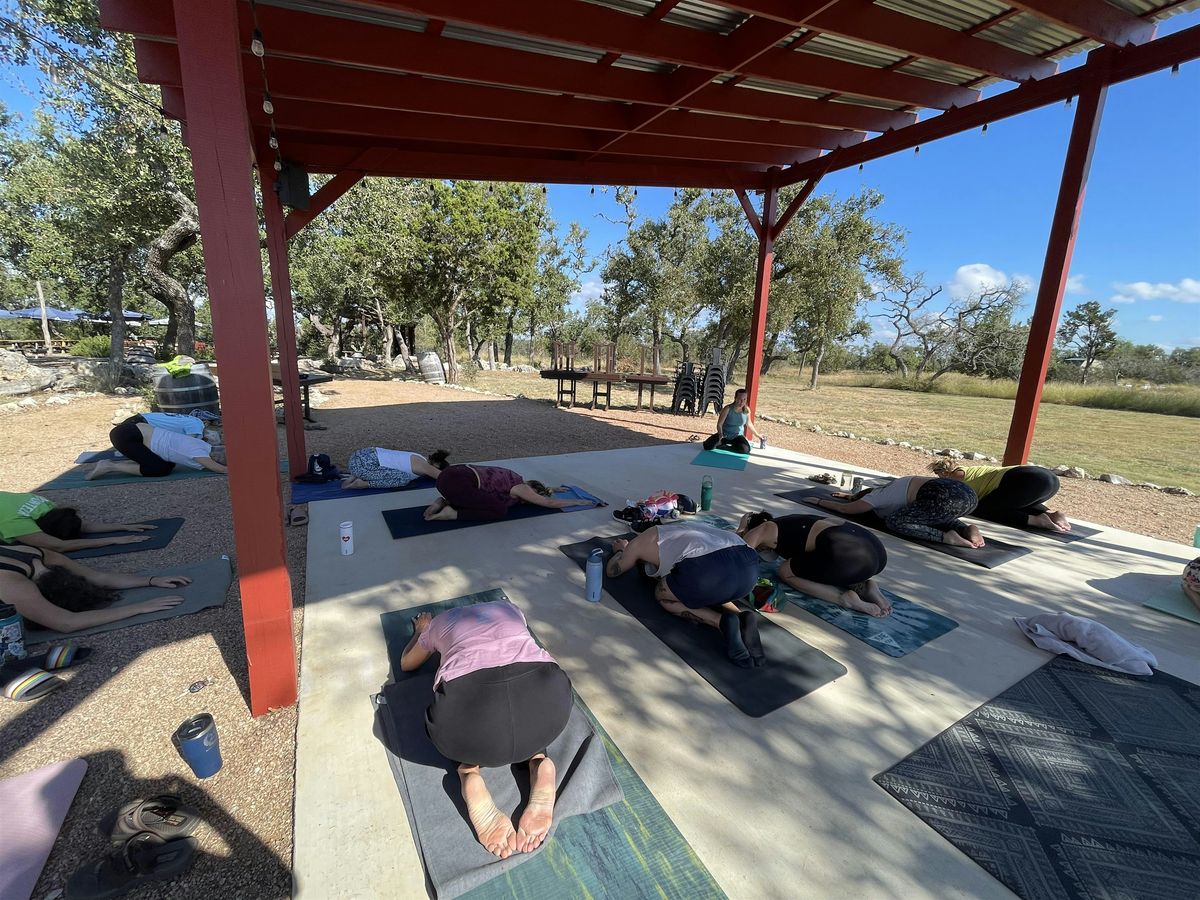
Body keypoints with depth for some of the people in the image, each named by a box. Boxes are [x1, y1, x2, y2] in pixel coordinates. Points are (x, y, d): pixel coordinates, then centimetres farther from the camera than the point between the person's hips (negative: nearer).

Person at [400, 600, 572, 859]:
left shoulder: (441, 621, 32)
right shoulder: (508, 608, 34)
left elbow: (407, 664, 52)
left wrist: (420, 631, 70)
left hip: (467, 708, 0)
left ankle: (469, 773, 5)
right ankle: (540, 763, 8)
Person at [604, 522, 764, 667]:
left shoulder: (640, 541, 25)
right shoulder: (681, 530, 39)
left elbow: (611, 571, 41)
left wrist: (620, 551, 61)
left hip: (708, 570, -6)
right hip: (750, 568, 6)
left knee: (662, 595, 23)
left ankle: (722, 621, 1)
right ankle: (743, 617, 6)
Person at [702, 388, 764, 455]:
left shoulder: (747, 410, -7)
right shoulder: (728, 409, -17)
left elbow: (749, 424, 11)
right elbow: (719, 424, -15)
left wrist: (757, 435, 19)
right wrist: (720, 435, -32)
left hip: (737, 436, 2)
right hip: (725, 435, -2)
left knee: (746, 449, -31)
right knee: (707, 446, -24)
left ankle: (722, 446, -10)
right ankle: (723, 442, 6)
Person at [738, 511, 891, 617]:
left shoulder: (765, 529, 12)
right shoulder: (787, 523, 33)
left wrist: (741, 530, 26)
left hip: (847, 555, -8)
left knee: (785, 572, 14)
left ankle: (845, 599, -4)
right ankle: (865, 587, 10)